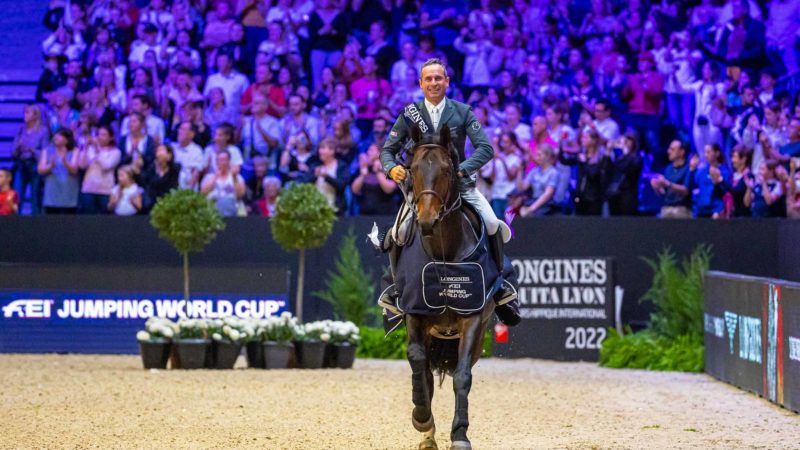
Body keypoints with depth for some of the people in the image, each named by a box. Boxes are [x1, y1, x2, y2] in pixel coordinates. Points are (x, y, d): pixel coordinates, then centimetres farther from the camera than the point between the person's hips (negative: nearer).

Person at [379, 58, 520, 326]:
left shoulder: (462, 112, 0)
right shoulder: (409, 115, 2)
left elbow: (485, 148, -8)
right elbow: (388, 150, 6)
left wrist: (462, 169, -25)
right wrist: (392, 168, -17)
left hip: (460, 184, 0)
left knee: (493, 226, -20)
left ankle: (500, 286, 3)